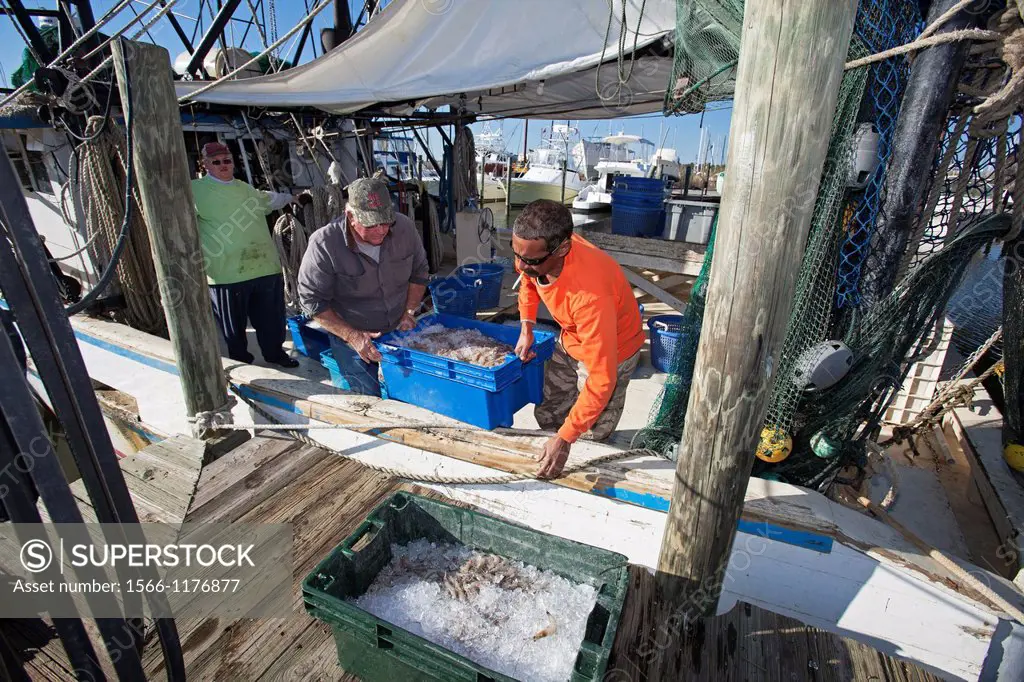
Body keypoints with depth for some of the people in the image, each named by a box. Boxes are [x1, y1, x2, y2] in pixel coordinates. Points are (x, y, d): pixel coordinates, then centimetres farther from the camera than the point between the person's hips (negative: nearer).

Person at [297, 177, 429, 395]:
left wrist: (409, 312, -6)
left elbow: (418, 272, 3)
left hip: (400, 330, 4)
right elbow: (313, 300, -15)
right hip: (352, 337, -3)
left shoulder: (403, 227, -11)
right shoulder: (323, 244, -21)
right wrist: (352, 336, -22)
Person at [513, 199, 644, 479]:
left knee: (592, 434, 6)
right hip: (569, 341, 7)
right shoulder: (534, 250, -23)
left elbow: (602, 380, -38)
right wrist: (526, 328, -3)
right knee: (546, 418, 16)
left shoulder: (591, 295, -45)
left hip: (611, 351, -6)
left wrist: (565, 438, -31)